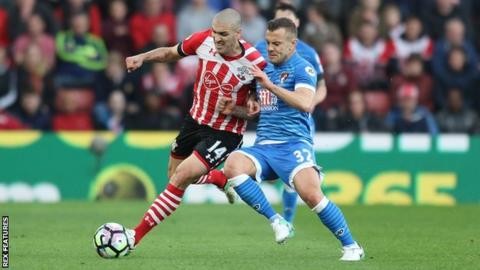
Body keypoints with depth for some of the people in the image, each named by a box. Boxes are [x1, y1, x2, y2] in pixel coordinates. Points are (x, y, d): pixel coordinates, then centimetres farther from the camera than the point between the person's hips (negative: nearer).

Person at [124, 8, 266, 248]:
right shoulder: (204, 40, -15)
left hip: (225, 133, -6)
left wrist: (239, 110, -29)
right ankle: (222, 179, 48)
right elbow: (171, 53, 5)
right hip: (195, 119, 6)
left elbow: (261, 107, -10)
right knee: (175, 176, 19)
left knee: (181, 178, -17)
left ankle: (136, 235, -10)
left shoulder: (255, 63, -24)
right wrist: (143, 57, -12)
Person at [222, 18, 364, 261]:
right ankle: (277, 222, -18)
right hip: (263, 147, 6)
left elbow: (305, 104, -21)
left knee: (311, 194, -28)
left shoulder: (302, 69, -3)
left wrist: (271, 86, -25)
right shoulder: (264, 68, 19)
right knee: (232, 165, -26)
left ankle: (351, 247, -8)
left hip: (294, 145, -6)